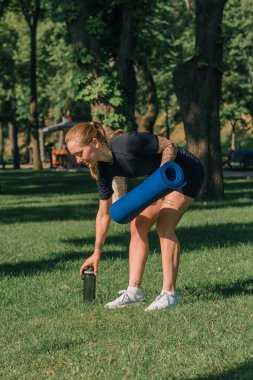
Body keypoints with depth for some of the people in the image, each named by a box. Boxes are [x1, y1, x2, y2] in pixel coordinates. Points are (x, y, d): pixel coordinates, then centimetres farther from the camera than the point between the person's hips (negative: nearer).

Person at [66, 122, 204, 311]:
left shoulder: (127, 143, -31)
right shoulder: (104, 170, -7)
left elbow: (169, 146, -19)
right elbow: (104, 214, 3)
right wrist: (97, 253, 6)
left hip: (186, 170, -8)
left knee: (164, 225, -19)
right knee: (138, 225, -2)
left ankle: (169, 293, -17)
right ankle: (134, 291, 0)